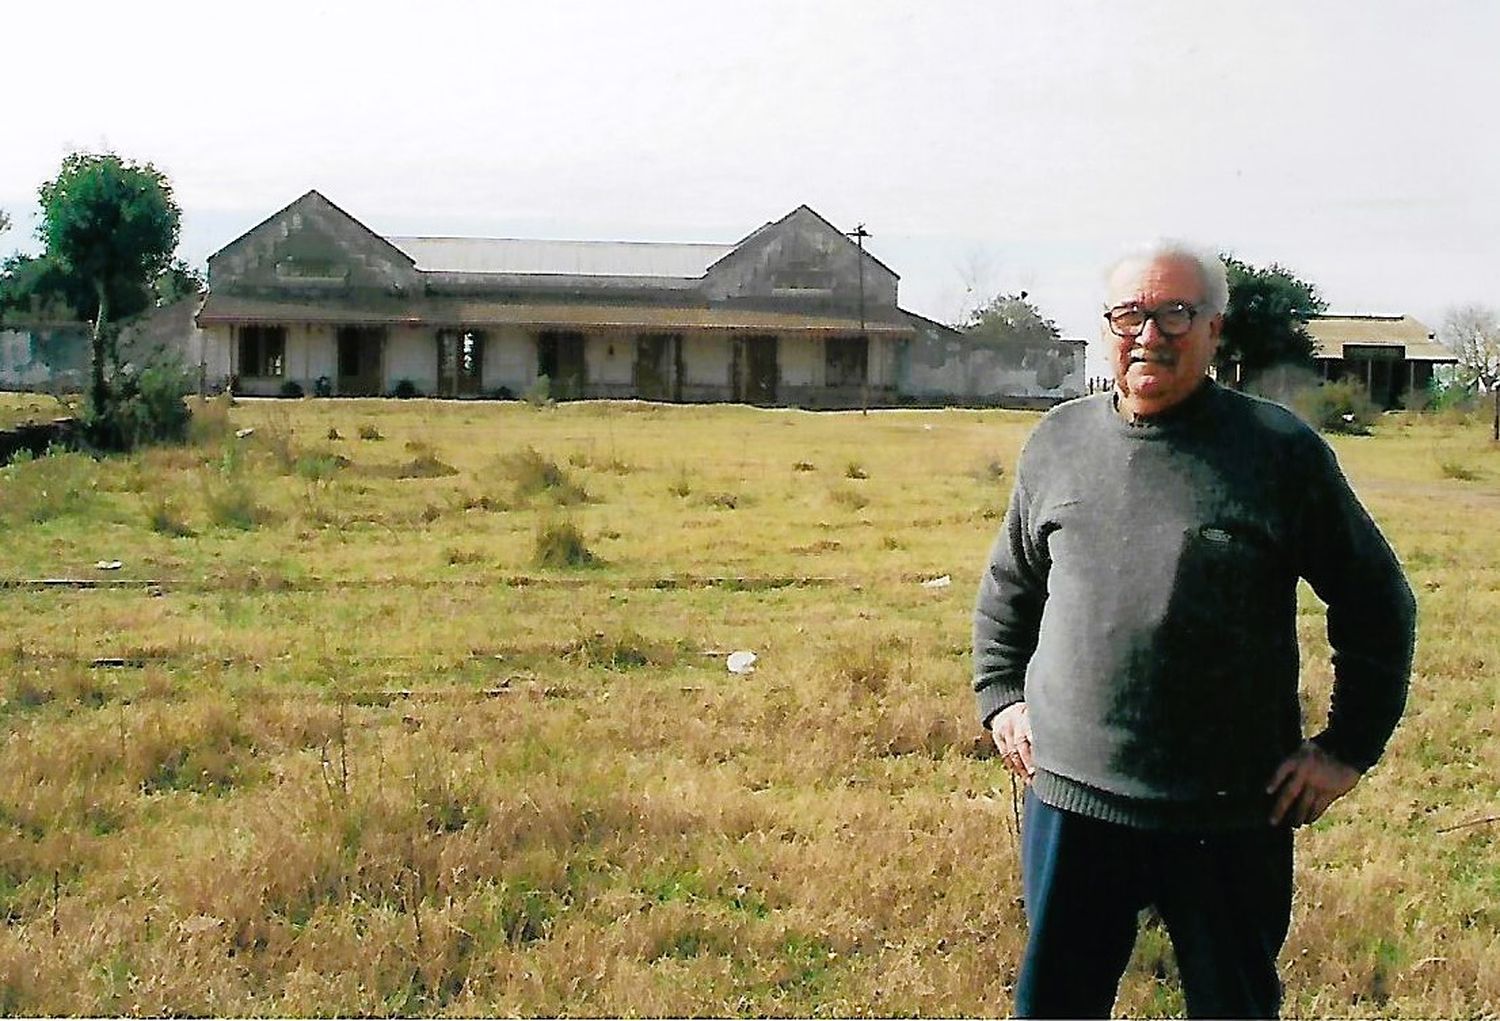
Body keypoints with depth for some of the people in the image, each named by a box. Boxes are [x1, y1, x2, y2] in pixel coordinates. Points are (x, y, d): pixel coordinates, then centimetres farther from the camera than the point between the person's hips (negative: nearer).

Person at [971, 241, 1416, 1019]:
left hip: (1232, 815, -2)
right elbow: (1008, 587, 19)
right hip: (1071, 794, 2)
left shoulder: (1282, 451, -4)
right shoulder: (1058, 441, 5)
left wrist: (1348, 748, 1)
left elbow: (1378, 603, 4)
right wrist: (1000, 699, 10)